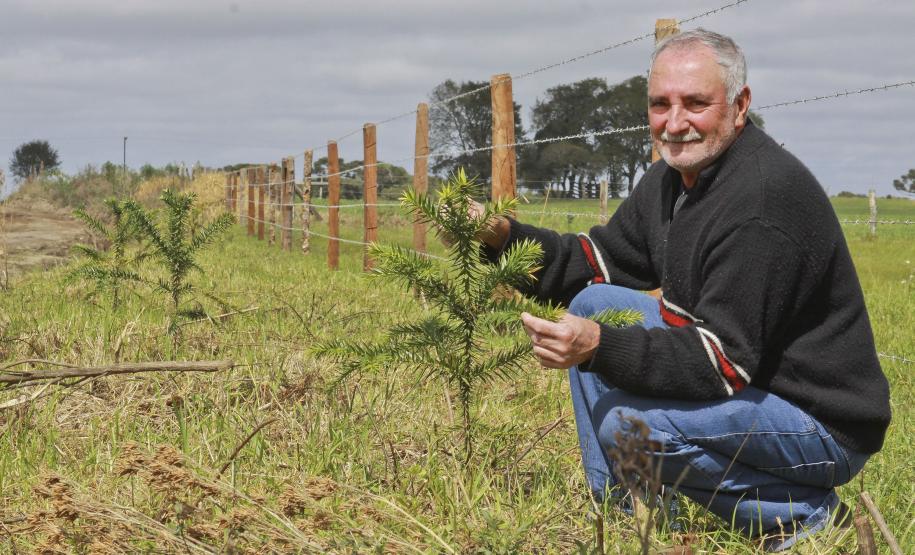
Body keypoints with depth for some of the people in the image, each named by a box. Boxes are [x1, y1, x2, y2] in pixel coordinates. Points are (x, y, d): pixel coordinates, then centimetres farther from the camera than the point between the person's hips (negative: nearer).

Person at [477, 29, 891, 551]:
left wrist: (599, 347, -38)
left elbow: (725, 361, -29)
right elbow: (600, 264, 11)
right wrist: (504, 235, -4)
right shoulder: (672, 177, 4)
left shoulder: (765, 197, -26)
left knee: (625, 420, -27)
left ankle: (804, 513, -7)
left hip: (823, 425, -10)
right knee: (594, 303, 4)